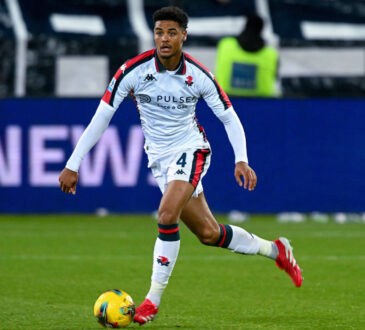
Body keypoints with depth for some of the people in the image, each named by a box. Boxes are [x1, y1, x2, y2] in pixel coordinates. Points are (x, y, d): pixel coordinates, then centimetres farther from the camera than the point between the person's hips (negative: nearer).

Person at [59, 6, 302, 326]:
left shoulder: (199, 76, -14)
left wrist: (242, 160, -17)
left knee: (167, 214, -27)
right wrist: (73, 165, -12)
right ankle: (274, 249, 29)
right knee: (208, 233, 5)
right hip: (159, 158, 2)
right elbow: (101, 117, -10)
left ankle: (154, 298, -15)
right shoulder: (134, 71, -14)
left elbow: (229, 117, -3)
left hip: (191, 150, -2)